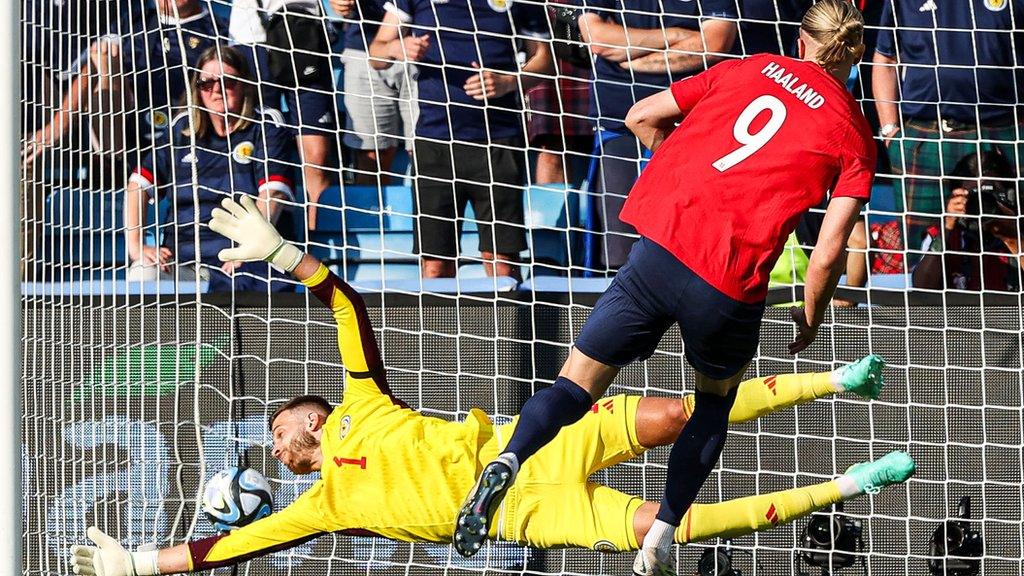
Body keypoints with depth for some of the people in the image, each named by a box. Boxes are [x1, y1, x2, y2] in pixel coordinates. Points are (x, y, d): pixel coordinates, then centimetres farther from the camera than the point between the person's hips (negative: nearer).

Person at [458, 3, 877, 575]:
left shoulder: (748, 69, 15)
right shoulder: (856, 134, 8)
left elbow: (642, 117, 17)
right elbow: (829, 252, 0)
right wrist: (811, 314, 18)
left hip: (660, 245, 1)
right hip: (730, 289, -1)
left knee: (580, 382, 8)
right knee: (716, 398, 27)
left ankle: (508, 462, -22)